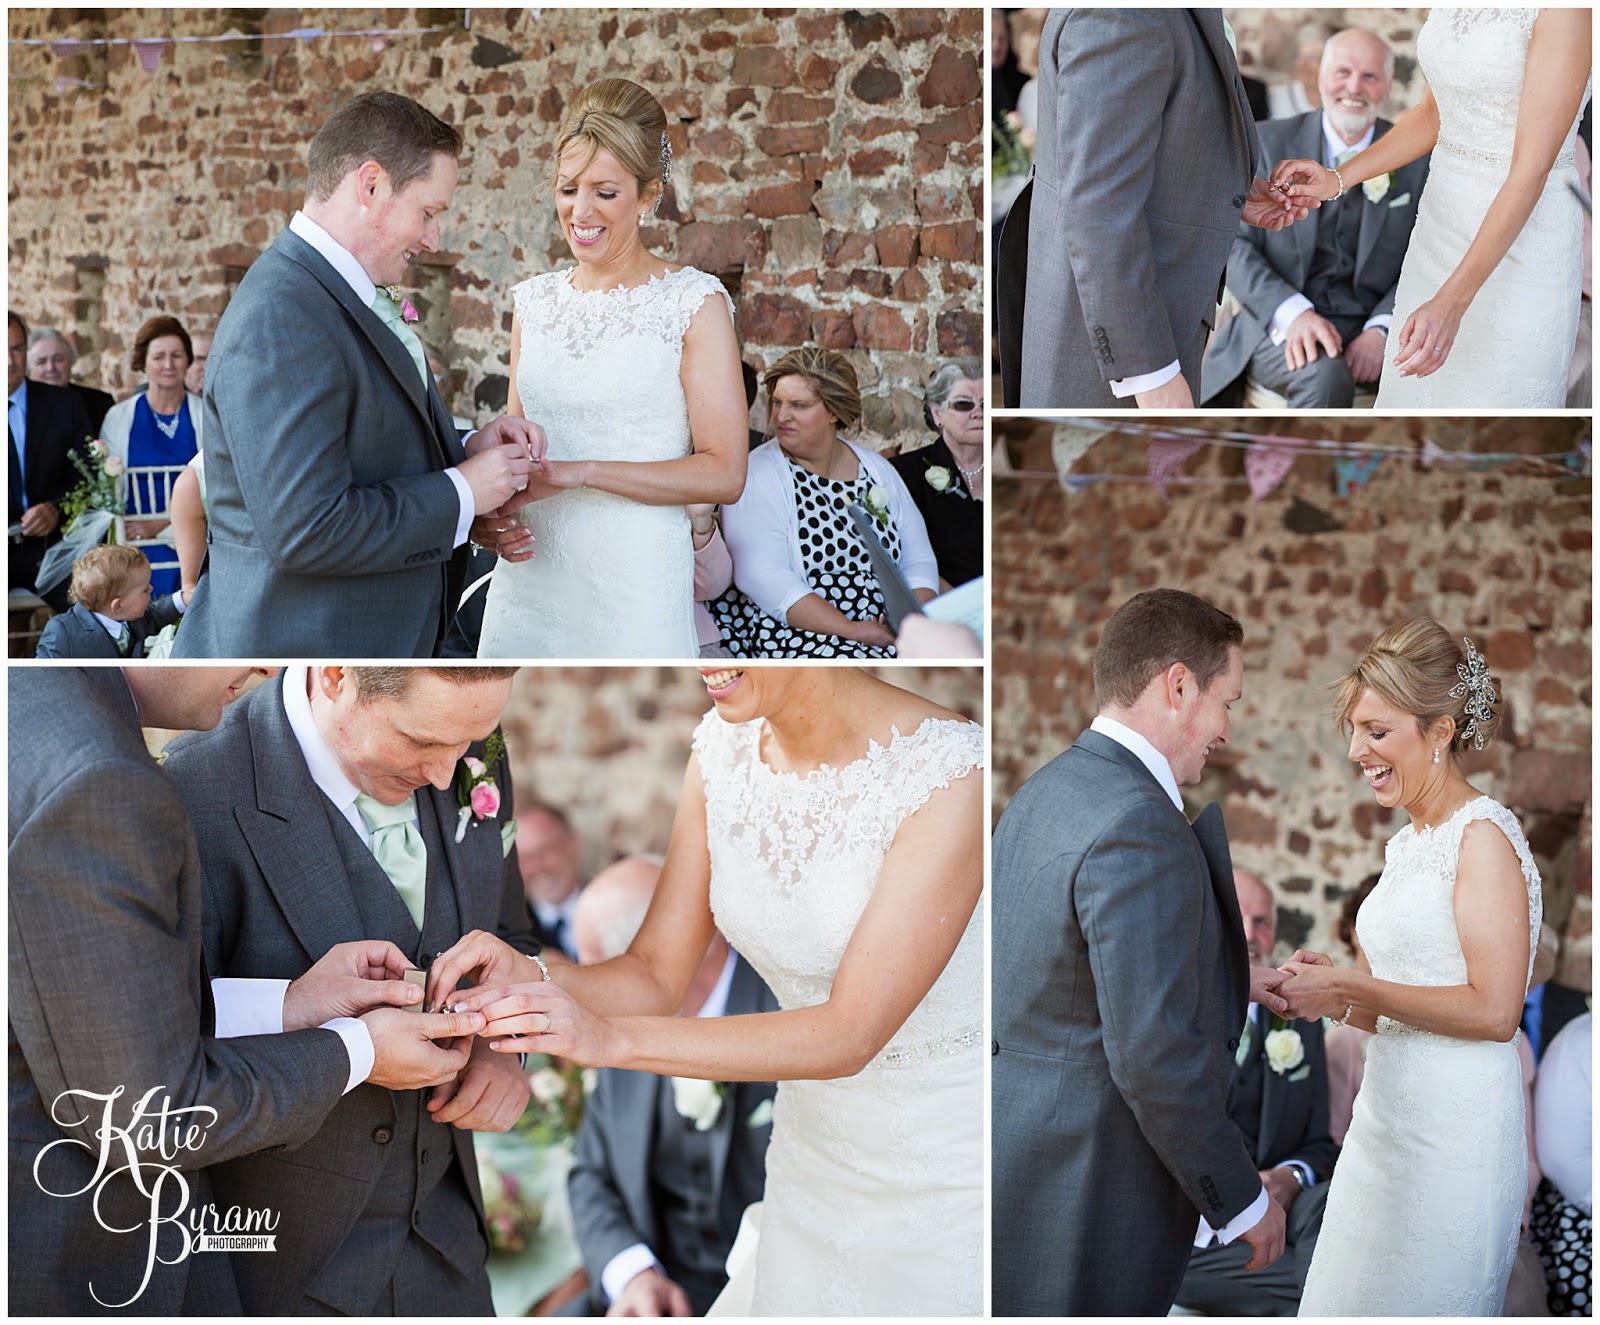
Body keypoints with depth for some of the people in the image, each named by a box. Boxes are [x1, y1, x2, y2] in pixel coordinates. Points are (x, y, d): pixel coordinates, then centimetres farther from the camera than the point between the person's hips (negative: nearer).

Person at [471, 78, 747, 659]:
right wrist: (489, 509, -2)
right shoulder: (535, 300, 10)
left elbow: (723, 473, -11)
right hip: (527, 577, 5)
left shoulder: (694, 302, -6)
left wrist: (578, 472, -16)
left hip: (634, 583, -4)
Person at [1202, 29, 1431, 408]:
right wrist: (1293, 313, -19)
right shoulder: (1268, 144, 4)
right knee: (1325, 377, -36)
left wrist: (1382, 329, -14)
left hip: (1371, 326, 2)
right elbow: (1235, 245, -2)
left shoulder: (1417, 160, 9)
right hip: (1281, 324, -2)